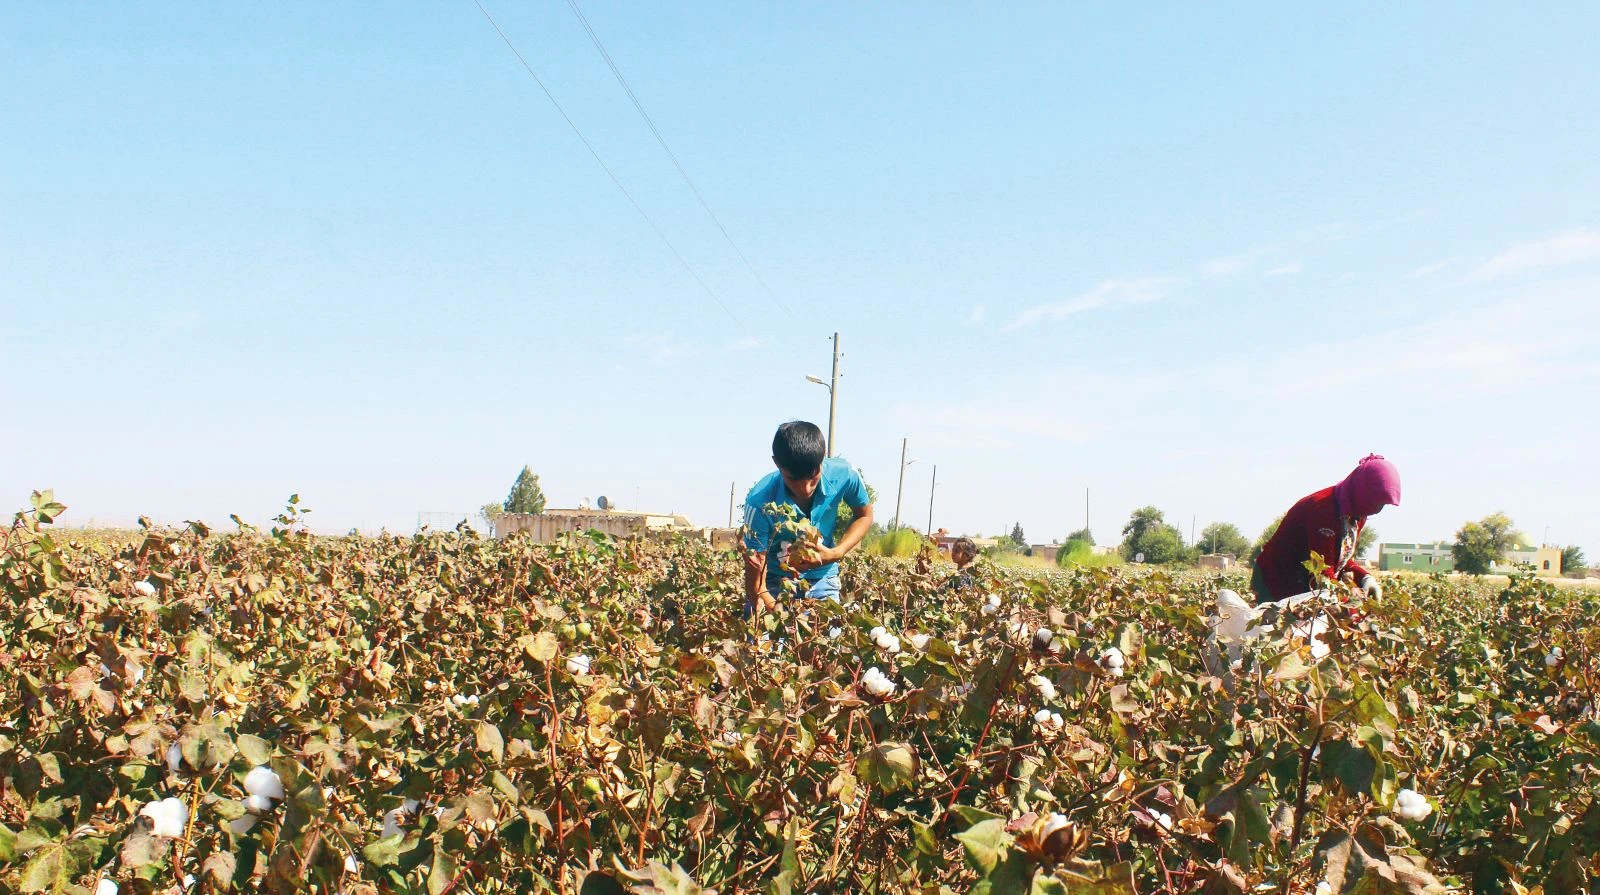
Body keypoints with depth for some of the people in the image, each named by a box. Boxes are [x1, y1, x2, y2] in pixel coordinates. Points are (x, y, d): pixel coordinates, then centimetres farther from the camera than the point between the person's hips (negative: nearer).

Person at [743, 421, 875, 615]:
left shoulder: (844, 475, -23)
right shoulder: (761, 504, -30)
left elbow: (864, 515, -1)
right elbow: (756, 585, -26)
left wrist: (837, 553, -18)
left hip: (822, 579, 2)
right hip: (774, 582, -2)